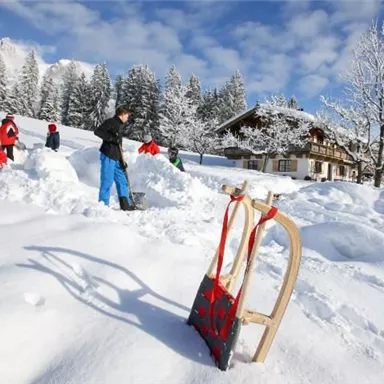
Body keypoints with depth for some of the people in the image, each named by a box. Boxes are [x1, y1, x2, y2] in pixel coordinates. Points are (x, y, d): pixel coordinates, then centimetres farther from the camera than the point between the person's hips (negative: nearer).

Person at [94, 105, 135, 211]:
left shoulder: (119, 126, 22)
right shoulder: (110, 122, -4)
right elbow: (97, 131, -17)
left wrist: (122, 161, 15)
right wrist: (112, 138, -19)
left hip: (115, 158, 9)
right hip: (108, 156, -9)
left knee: (122, 180, 10)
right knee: (107, 181, -6)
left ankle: (126, 204, 16)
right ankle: (104, 205, 1)